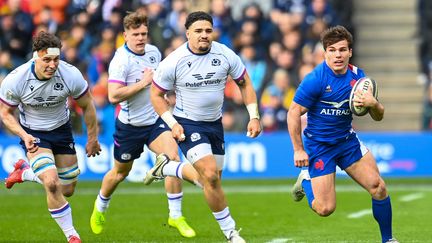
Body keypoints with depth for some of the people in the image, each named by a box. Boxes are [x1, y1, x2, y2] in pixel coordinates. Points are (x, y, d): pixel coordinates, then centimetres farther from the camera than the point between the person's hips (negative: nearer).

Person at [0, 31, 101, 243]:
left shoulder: (71, 75, -23)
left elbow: (87, 106, -5)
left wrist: (92, 139, 3)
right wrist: (24, 136, -23)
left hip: (61, 130, 3)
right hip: (33, 133, -3)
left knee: (67, 191, 10)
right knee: (52, 184, -24)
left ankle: (26, 172, 37)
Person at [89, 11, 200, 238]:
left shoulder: (154, 51, 1)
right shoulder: (120, 61, -20)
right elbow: (113, 96, -32)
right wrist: (143, 83, -28)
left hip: (155, 120, 4)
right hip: (130, 125, -4)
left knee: (172, 156, -17)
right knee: (120, 172, 12)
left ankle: (175, 216, -9)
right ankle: (100, 208, 42)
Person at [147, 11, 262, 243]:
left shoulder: (225, 55, -9)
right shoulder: (173, 62, -16)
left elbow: (245, 84, 5)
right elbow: (156, 94, -4)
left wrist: (254, 116, -3)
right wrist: (172, 124, -14)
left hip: (214, 123, 5)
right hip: (187, 124, -5)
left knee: (212, 178, 13)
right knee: (210, 176, -19)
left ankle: (165, 167, 37)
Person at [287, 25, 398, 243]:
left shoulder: (358, 76, -4)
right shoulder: (315, 79, -20)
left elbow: (378, 117, 2)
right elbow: (294, 113, -14)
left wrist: (373, 104, -21)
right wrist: (298, 150, -15)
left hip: (347, 141, 5)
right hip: (318, 144, -5)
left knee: (378, 188, -7)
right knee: (325, 209, -8)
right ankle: (306, 180, 25)